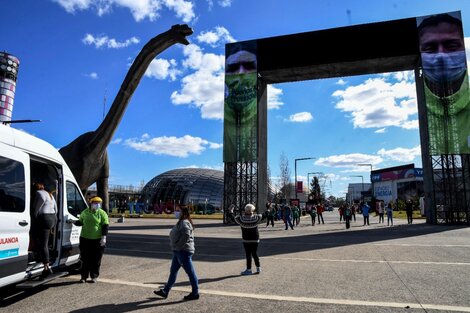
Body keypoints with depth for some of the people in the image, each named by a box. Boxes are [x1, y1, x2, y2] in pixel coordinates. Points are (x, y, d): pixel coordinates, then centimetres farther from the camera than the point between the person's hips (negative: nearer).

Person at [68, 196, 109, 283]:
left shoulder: (102, 213, -2)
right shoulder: (85, 212, 8)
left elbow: (106, 226, -5)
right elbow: (80, 222, 20)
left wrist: (104, 237, -13)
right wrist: (73, 222, 1)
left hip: (97, 240, -2)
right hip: (85, 239, 3)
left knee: (96, 260, 4)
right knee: (85, 259, 7)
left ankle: (94, 276, 16)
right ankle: (84, 276, 19)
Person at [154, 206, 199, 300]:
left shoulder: (184, 223, -17)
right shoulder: (180, 222, 15)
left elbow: (186, 235, -29)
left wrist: (178, 246, -22)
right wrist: (176, 247, 9)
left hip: (184, 251, -11)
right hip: (178, 251, 11)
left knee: (190, 272, 0)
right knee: (173, 271, 16)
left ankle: (195, 293, 11)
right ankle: (165, 291, 27)